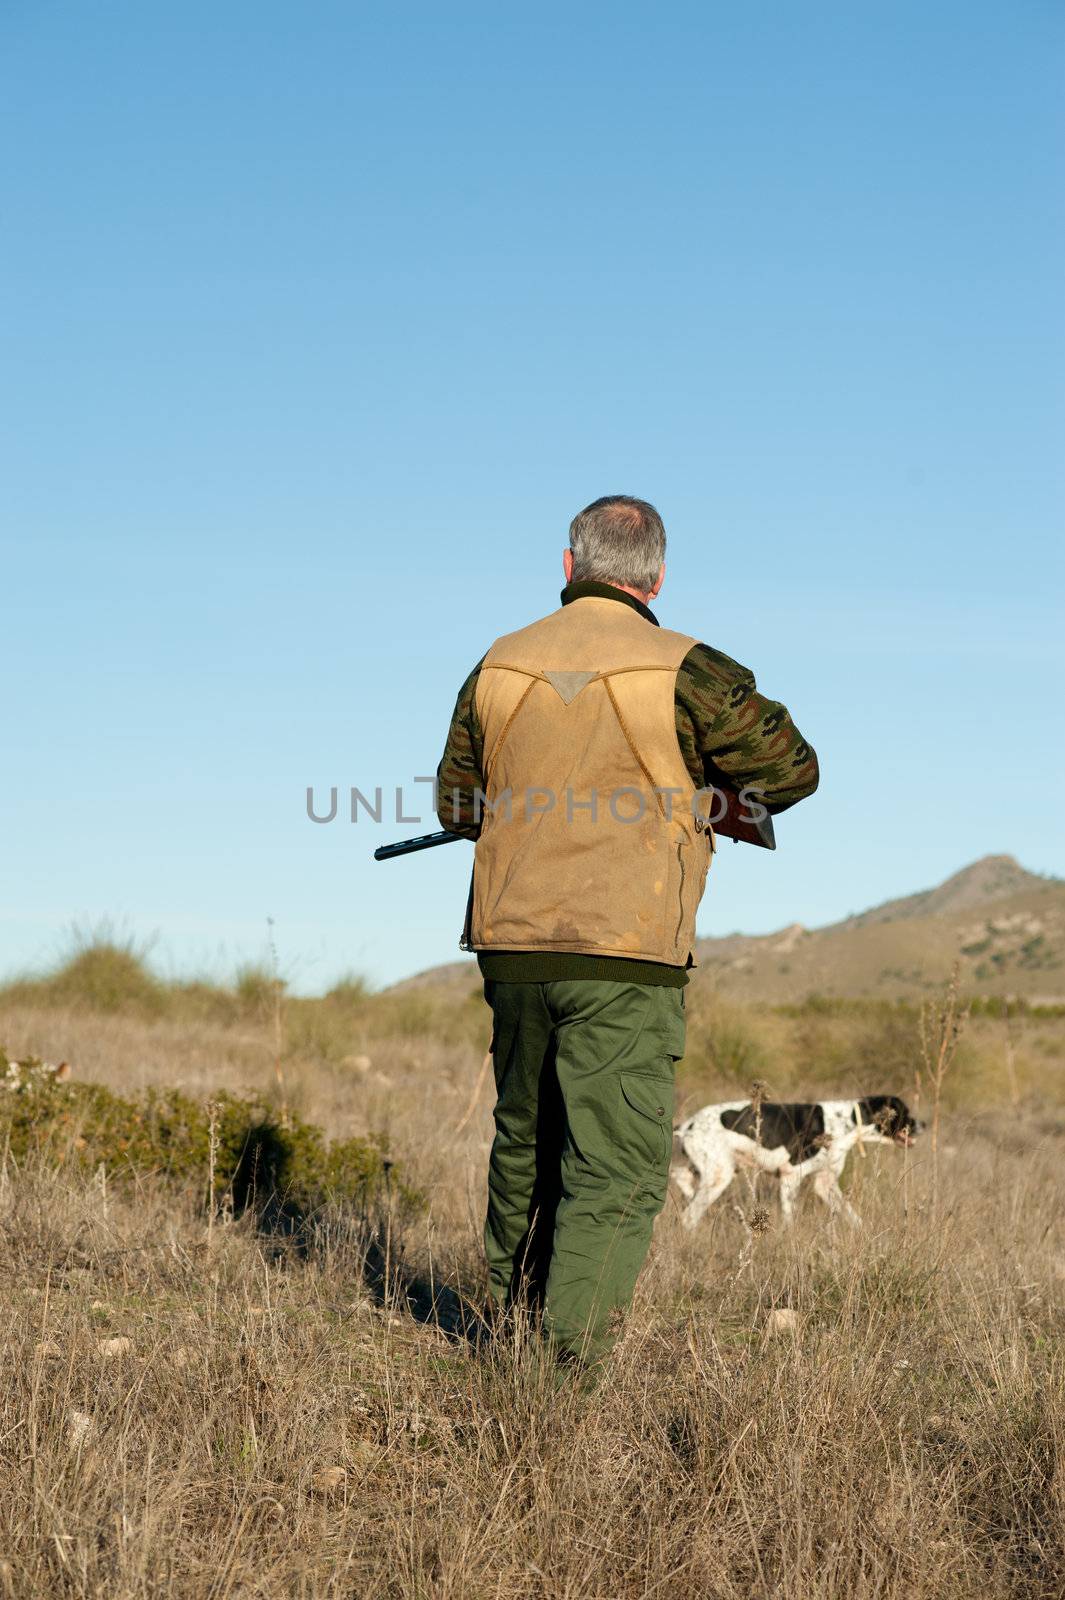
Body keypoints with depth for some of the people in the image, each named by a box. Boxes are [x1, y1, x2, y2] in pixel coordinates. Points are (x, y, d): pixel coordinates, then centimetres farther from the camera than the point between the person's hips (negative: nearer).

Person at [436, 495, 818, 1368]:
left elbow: (458, 802, 17)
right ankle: (572, 1362, -8)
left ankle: (511, 1322, 33)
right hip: (624, 954, -5)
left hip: (513, 944, 5)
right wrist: (716, 801, 19)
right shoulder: (682, 669, -7)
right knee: (618, 1168, -1)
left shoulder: (499, 665, 7)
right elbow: (793, 768, 1)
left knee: (526, 1141, 21)